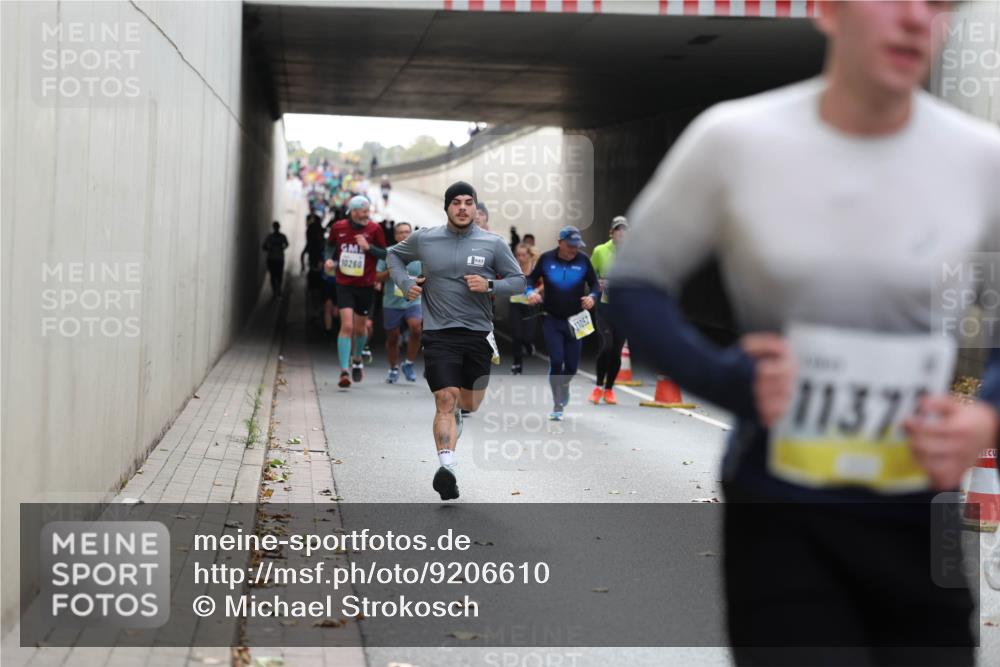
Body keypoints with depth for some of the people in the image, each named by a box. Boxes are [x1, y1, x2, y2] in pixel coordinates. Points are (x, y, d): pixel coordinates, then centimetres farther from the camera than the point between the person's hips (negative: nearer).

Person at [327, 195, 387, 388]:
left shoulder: (374, 229, -6)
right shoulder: (338, 227, -1)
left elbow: (385, 254, -3)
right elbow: (330, 246, 18)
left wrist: (368, 247, -17)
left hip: (365, 286, 1)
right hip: (344, 285, -1)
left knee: (360, 328, 11)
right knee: (347, 326, -14)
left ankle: (357, 360, 41)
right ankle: (344, 372, -12)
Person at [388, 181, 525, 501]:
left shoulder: (493, 243, 1)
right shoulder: (424, 239, 3)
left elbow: (518, 281, 6)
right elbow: (394, 255, 21)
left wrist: (490, 285, -13)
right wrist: (405, 283, 4)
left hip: (478, 333, 2)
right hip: (439, 334, -2)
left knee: (471, 404, 15)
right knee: (446, 401, -15)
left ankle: (456, 410, 51)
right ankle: (446, 466, -22)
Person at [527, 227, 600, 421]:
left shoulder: (583, 260, -3)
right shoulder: (546, 259, -5)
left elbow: (595, 284, 5)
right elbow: (531, 279, 7)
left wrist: (592, 296, -17)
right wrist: (531, 293, -15)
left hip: (575, 321, 2)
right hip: (552, 320, -2)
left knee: (572, 364, 6)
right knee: (556, 361, -11)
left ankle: (564, 386, 41)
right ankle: (558, 406, -1)